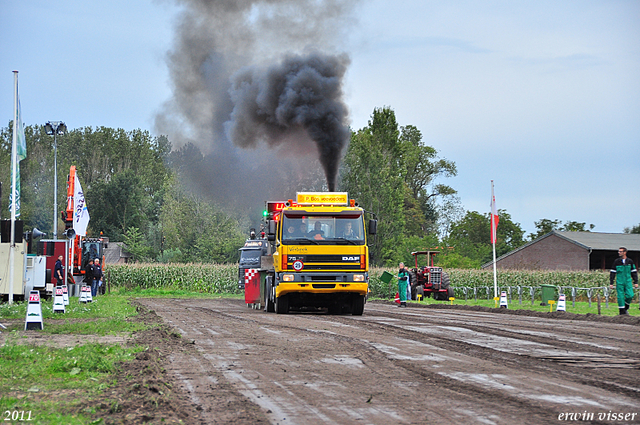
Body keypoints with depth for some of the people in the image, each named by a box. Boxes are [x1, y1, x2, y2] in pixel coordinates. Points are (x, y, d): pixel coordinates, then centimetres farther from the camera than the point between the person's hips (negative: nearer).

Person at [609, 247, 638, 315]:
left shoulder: (630, 261, 5)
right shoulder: (616, 261, 3)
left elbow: (634, 272, 11)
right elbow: (612, 273, 5)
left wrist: (636, 282, 6)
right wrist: (611, 283, 0)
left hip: (628, 282, 1)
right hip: (619, 282, -1)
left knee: (630, 295, -12)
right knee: (620, 297, -5)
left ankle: (626, 308, 13)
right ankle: (622, 312, 3)